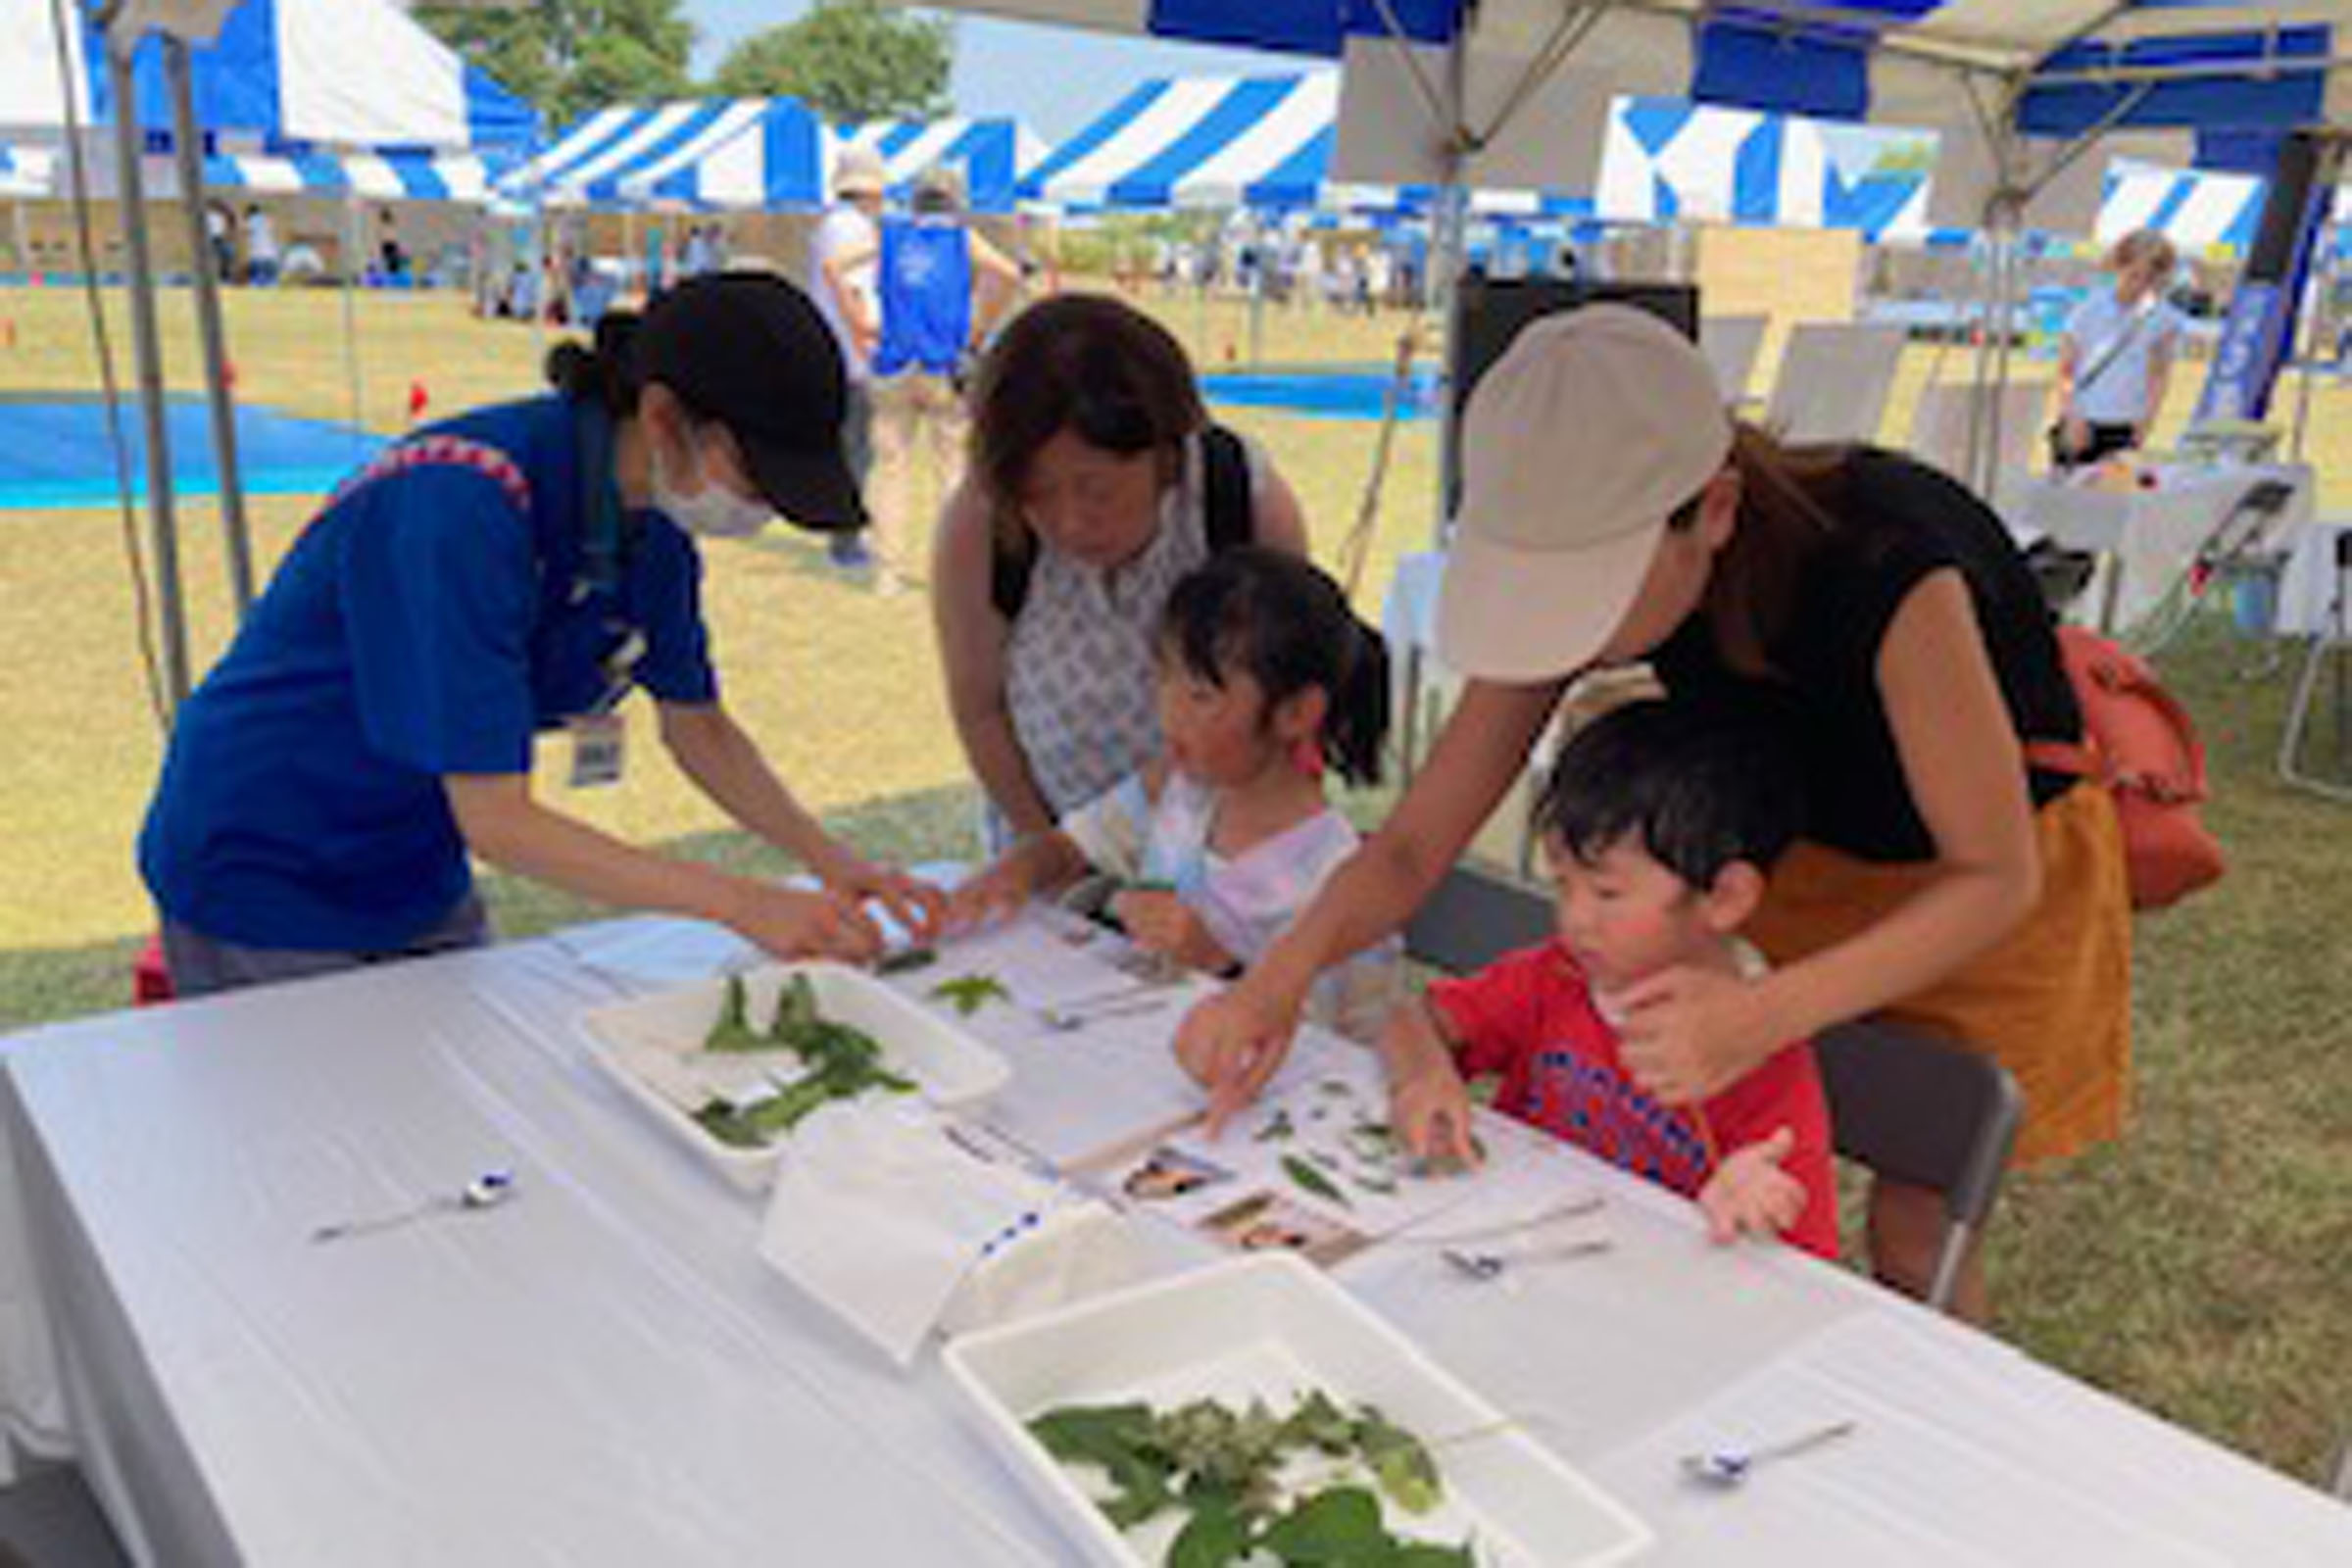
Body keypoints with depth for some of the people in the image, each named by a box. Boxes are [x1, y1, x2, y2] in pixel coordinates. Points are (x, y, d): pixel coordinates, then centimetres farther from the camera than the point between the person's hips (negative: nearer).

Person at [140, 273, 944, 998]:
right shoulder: (461, 508, -31)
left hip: (418, 879, 7)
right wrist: (742, 904, -32)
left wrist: (834, 864, -9)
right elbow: (495, 819, -31)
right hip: (262, 874, -6)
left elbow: (697, 726, 3)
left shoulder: (652, 517, -9)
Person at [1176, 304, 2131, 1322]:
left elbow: (1995, 877, -30)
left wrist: (1764, 1016, -46)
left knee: (1913, 1238, 4)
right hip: (1800, 847, 4)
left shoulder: (1888, 567, -40)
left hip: (1990, 867, -3)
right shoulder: (1588, 566, -25)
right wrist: (1283, 972, -40)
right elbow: (1414, 846, -21)